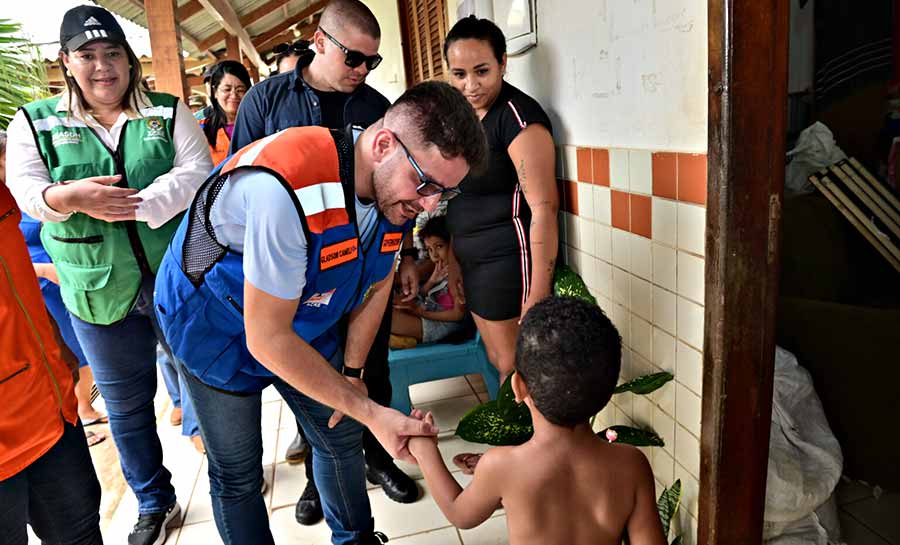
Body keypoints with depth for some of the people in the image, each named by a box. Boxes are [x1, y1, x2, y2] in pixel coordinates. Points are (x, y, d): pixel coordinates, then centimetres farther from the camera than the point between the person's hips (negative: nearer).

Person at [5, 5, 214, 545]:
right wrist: (70, 198, -27)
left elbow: (198, 171, -10)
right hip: (99, 292, 2)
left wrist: (137, 204, -24)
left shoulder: (170, 112, 3)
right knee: (125, 403, 14)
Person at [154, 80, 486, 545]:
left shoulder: (399, 184, -16)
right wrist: (370, 412, -30)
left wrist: (351, 372, 5)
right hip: (218, 327, -5)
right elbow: (267, 338, -33)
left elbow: (378, 282, 0)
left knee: (341, 438, 15)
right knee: (238, 477, 6)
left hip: (306, 322, 6)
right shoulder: (287, 187, -40)